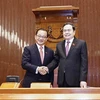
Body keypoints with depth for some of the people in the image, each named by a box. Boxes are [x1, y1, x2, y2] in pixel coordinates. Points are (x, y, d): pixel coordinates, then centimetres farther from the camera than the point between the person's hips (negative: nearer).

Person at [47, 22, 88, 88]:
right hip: (62, 80, 4)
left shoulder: (81, 43, 0)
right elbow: (56, 60, 13)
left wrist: (83, 80, -13)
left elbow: (84, 63, -5)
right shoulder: (59, 45, 14)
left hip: (75, 80, -3)